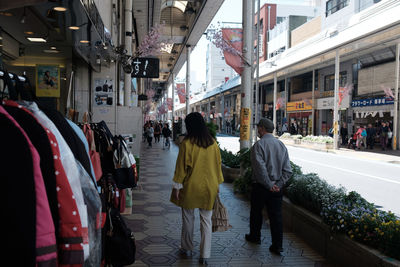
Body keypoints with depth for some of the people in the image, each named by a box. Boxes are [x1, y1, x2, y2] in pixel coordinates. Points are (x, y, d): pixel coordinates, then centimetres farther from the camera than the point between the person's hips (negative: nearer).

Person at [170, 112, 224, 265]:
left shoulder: (186, 143, -12)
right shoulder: (213, 143, -1)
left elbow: (181, 167, -10)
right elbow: (218, 165, 6)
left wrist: (177, 187, -3)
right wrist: (217, 185, 15)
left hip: (191, 187, -3)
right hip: (209, 187, 3)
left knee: (188, 218, 15)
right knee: (206, 221, 9)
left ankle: (187, 249, 30)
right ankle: (205, 256, 13)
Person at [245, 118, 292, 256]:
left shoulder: (259, 145, -14)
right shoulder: (281, 145, 4)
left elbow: (260, 168, -23)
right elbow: (288, 170, 0)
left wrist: (269, 185, -15)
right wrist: (278, 184, -3)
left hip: (260, 186, -4)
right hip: (277, 187, 4)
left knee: (256, 212, 16)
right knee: (276, 215, 8)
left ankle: (255, 236, 35)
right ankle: (277, 245, 10)